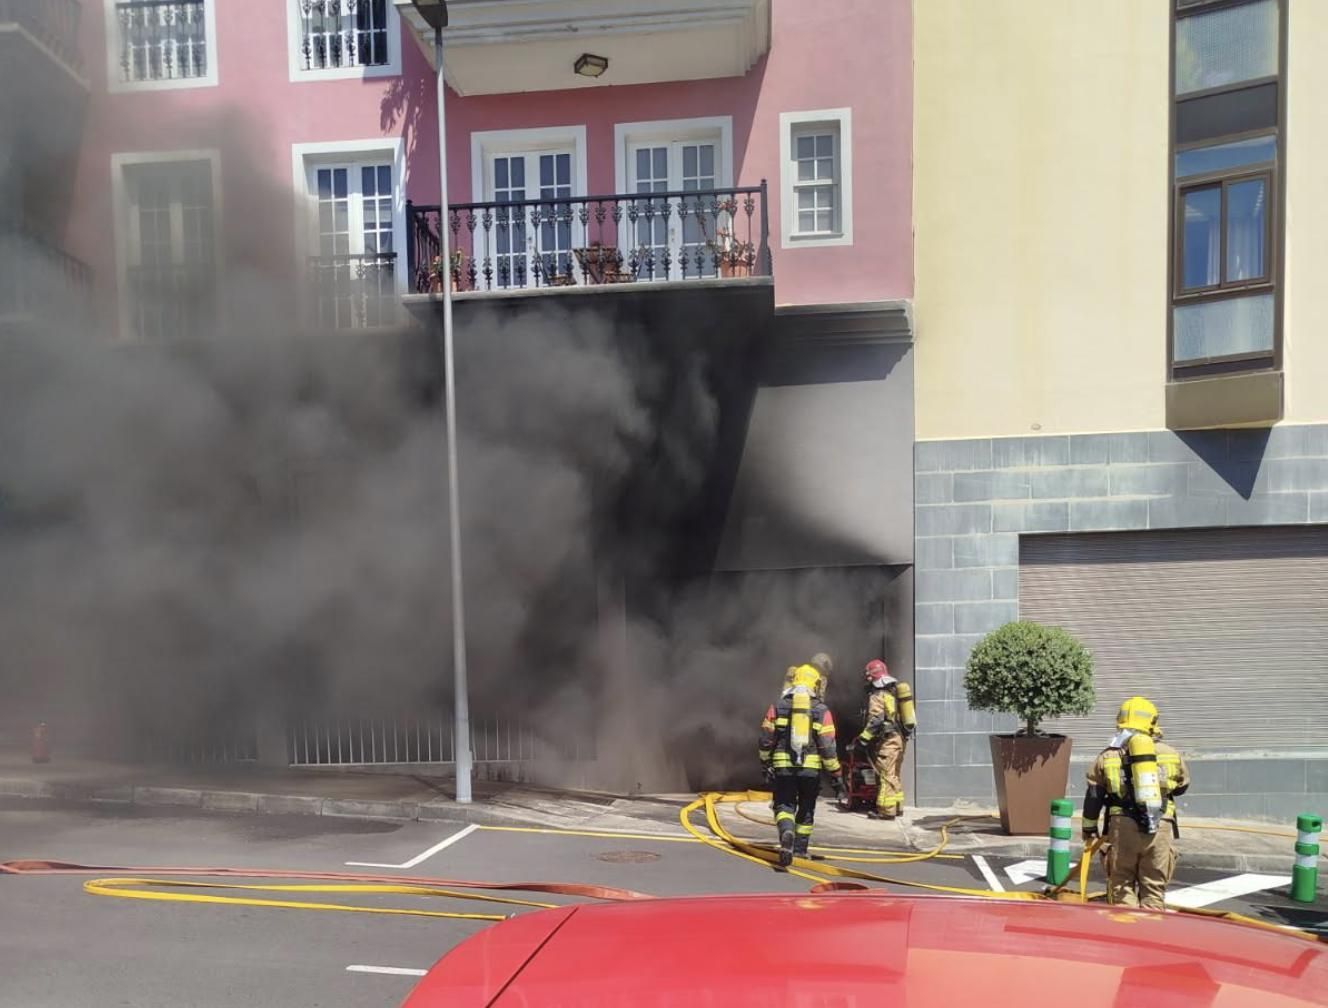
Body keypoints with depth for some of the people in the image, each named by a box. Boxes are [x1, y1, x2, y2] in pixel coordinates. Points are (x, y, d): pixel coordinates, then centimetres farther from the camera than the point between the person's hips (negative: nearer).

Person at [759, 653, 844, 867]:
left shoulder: (777, 706, 2)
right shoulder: (822, 711, -1)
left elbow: (766, 739, 3)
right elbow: (828, 747, -4)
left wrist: (766, 764, 17)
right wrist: (836, 777, 3)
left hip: (783, 766, 0)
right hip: (811, 768, 0)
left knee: (784, 805, 8)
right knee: (806, 809, 18)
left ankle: (786, 834, -21)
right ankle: (800, 849, 25)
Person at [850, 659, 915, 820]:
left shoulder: (878, 695, -14)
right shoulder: (898, 689, 13)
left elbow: (875, 721, -21)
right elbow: (905, 715, 17)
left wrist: (862, 739, -16)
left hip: (888, 740, -9)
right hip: (901, 738, 9)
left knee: (886, 774, -5)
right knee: (895, 774, 17)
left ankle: (886, 810, -3)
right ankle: (897, 807, 23)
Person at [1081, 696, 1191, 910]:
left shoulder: (1108, 756, 7)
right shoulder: (1170, 754, 9)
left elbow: (1093, 797, 9)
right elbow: (1182, 786, 23)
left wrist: (1089, 830, 20)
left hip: (1123, 826, -1)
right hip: (1161, 827, 1)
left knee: (1122, 885, 10)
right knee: (1154, 887, 11)